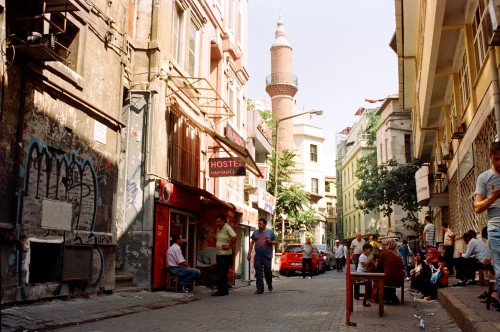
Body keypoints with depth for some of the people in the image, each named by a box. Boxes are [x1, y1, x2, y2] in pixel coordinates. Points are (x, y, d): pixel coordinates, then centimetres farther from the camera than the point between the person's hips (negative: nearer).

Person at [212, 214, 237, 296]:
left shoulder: (227, 228, -12)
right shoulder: (218, 229, 15)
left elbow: (234, 237, -24)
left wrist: (229, 246, -19)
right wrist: (216, 246, 13)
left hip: (225, 254, -9)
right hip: (219, 254, 9)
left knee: (222, 273, -8)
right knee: (220, 273, 12)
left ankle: (222, 291, -3)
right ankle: (225, 290, 19)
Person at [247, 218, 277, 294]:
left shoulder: (270, 232, 6)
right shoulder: (255, 232, 10)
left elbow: (276, 242, 9)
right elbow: (252, 243, 11)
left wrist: (270, 242, -12)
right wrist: (249, 253, 6)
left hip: (267, 256, -2)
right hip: (258, 256, 2)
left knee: (268, 271, 2)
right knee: (258, 273, -1)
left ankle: (269, 285, 29)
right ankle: (260, 289, 4)